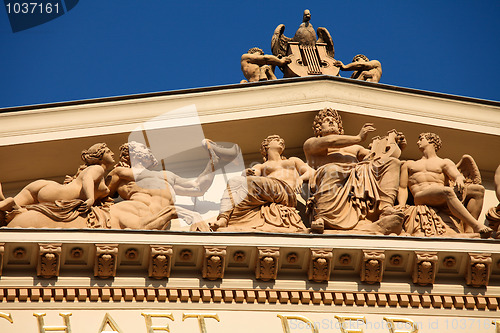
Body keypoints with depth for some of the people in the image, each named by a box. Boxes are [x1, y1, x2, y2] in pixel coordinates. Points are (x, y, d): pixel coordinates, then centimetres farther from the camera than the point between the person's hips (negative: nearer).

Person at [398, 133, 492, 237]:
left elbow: (457, 175, 6)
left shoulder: (444, 162, 28)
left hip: (442, 203, 2)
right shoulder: (409, 165, 33)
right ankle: (477, 227, -49)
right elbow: (402, 188, 21)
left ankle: (468, 231, -49)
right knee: (447, 192, -36)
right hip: (421, 199, -2)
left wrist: (459, 180, -21)